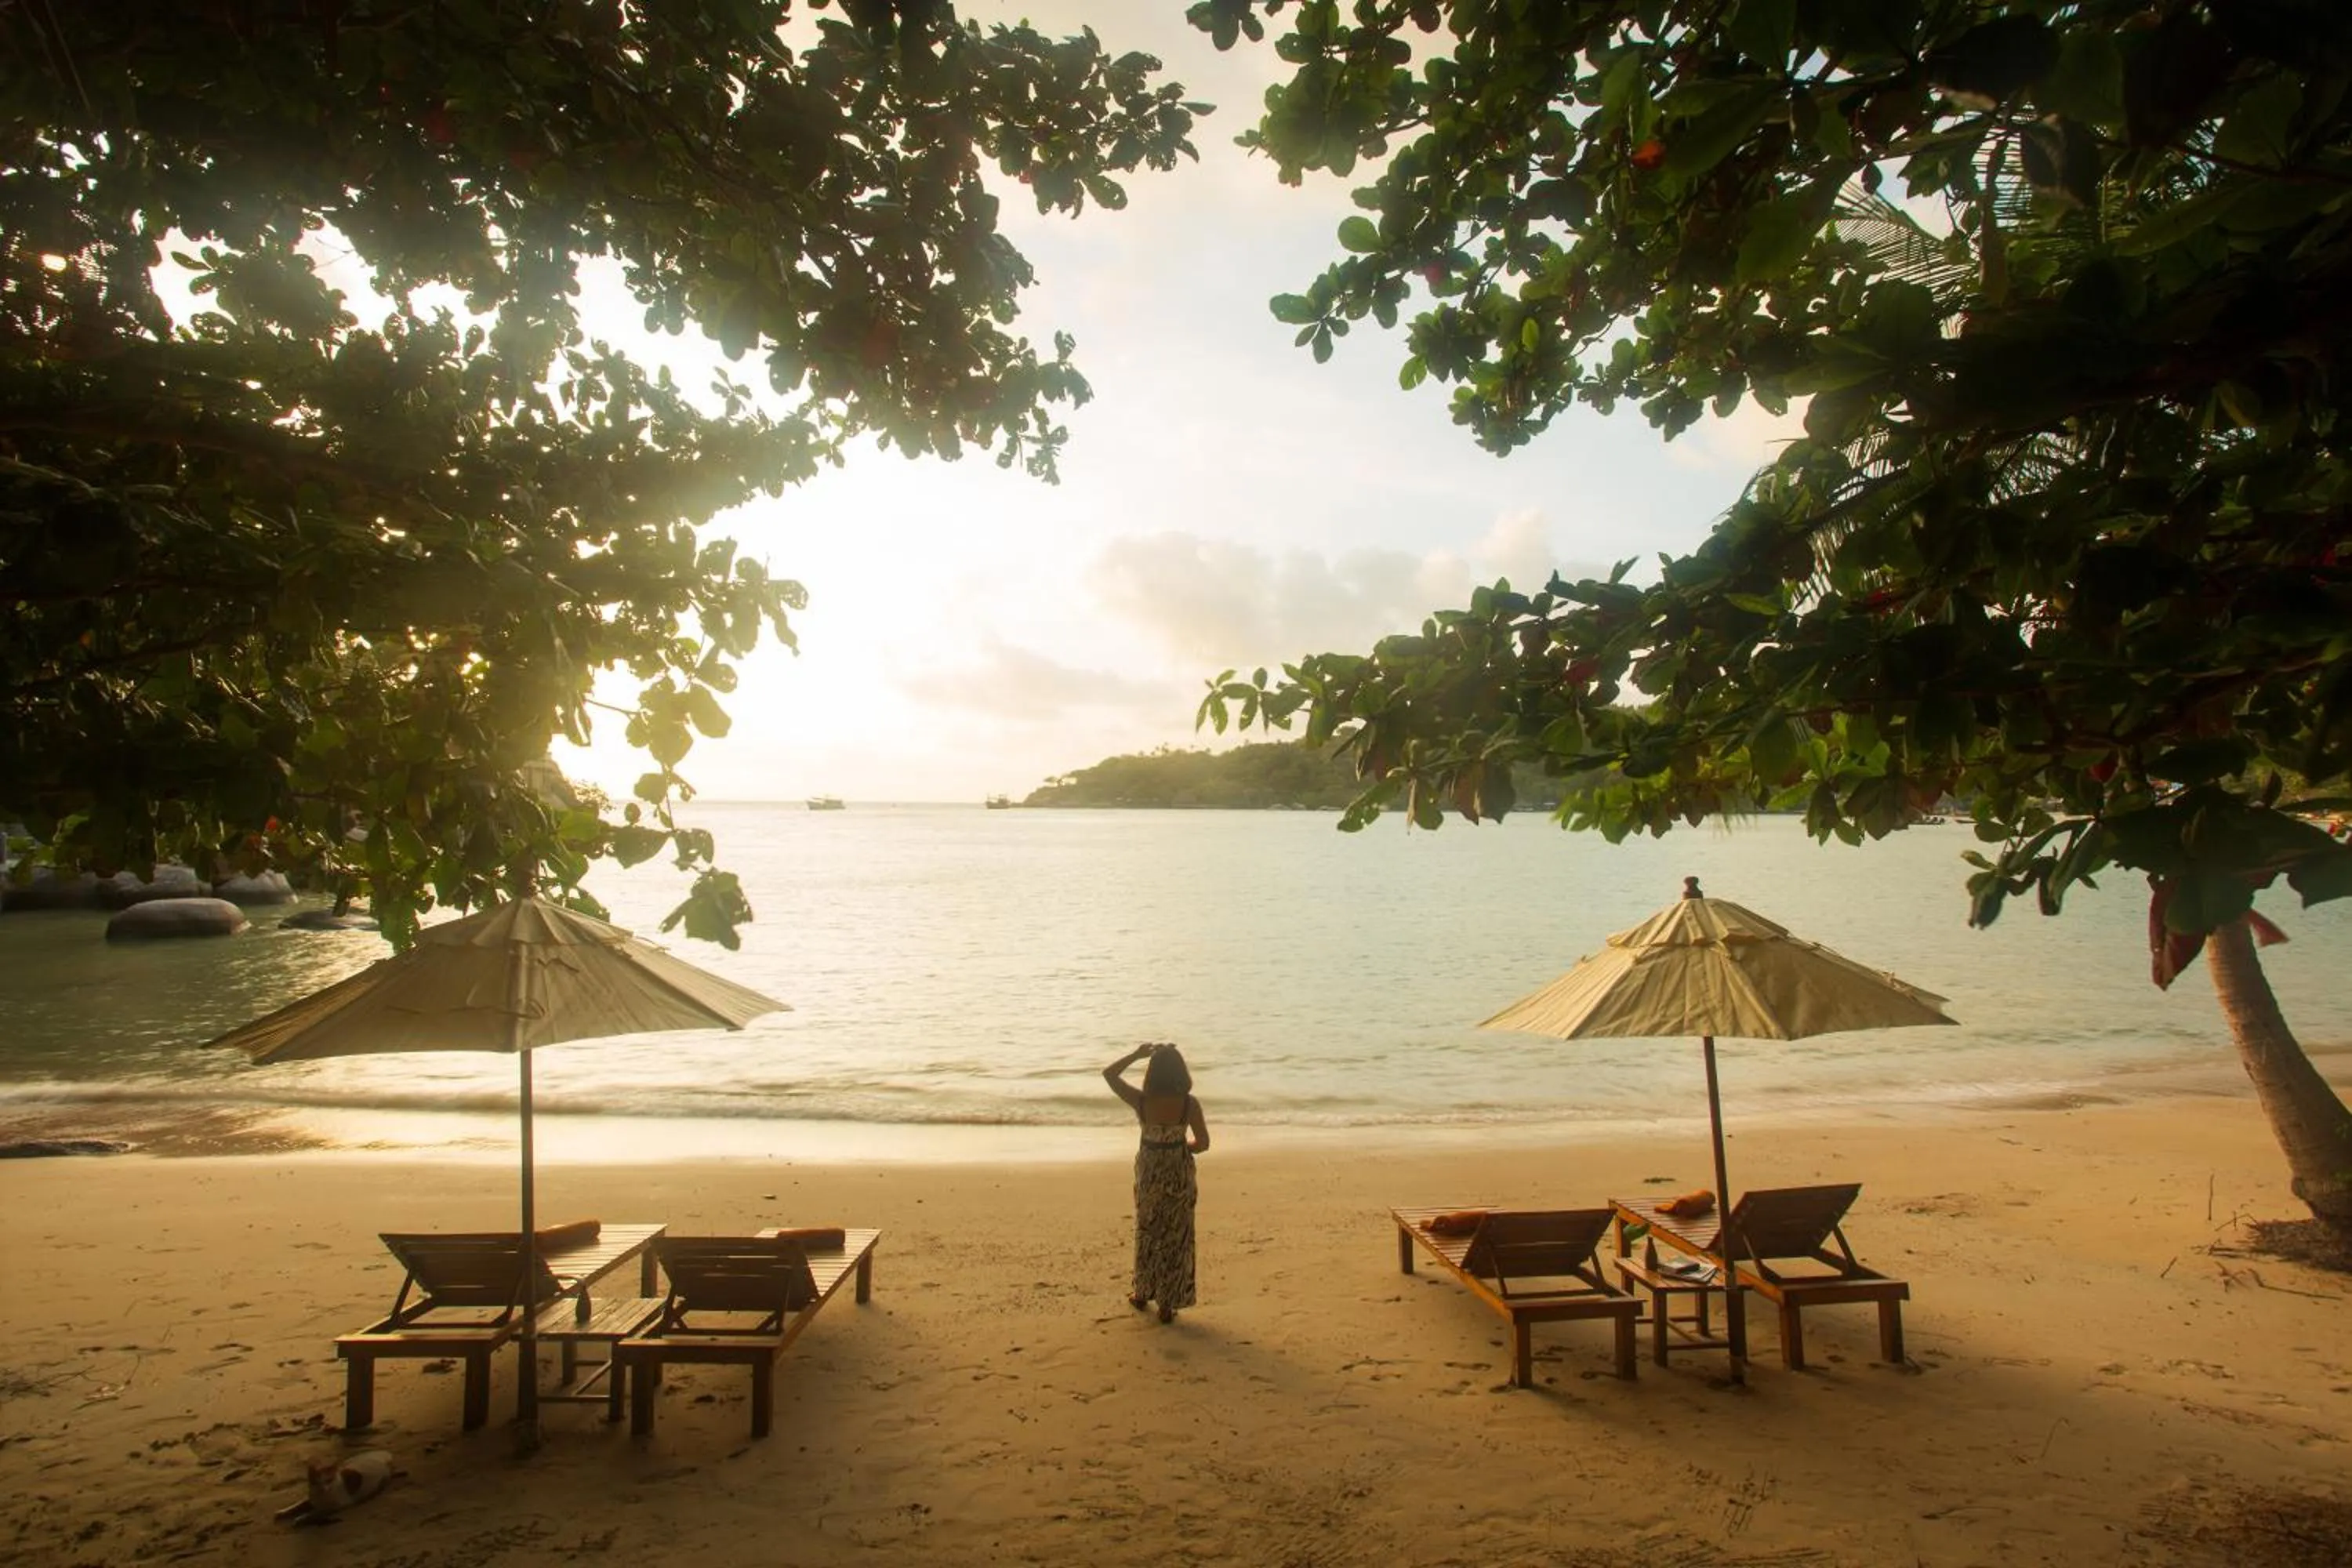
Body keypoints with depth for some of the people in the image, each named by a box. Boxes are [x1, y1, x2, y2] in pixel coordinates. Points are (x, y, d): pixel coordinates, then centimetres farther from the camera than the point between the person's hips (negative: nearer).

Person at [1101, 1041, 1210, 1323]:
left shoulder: (1141, 1101, -19)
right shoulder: (1189, 1104, -19)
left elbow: (1109, 1073, -7)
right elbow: (1202, 1143, -9)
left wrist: (1136, 1054, -5)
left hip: (1149, 1173, 1)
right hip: (1179, 1175, -1)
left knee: (1147, 1233, 21)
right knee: (1175, 1237, 13)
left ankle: (1143, 1293, 36)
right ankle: (1168, 1305, 19)